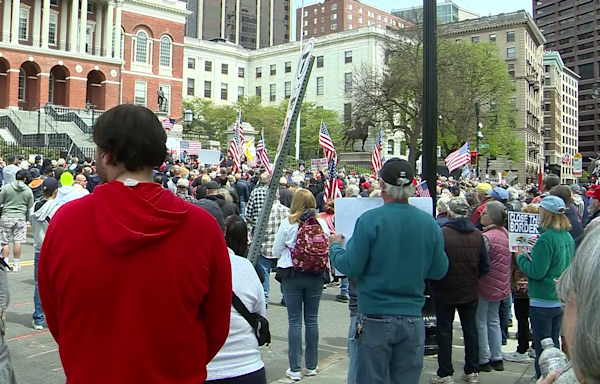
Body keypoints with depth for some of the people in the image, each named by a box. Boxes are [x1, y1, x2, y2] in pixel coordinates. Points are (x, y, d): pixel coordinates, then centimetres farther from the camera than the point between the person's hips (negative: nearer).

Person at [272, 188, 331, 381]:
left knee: (294, 321, 3)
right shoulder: (322, 223, -3)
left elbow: (276, 251, -1)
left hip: (292, 275, -2)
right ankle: (312, 366, 21)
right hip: (316, 276, 2)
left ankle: (295, 369, 6)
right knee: (312, 320, 11)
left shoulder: (288, 223, -8)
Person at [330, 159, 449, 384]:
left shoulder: (370, 220, -14)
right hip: (413, 319, 4)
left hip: (375, 317, -3)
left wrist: (335, 246, 8)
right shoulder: (429, 223, -2)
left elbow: (351, 268, -11)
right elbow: (439, 271, 5)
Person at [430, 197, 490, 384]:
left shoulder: (441, 234, -19)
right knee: (470, 330, 15)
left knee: (444, 332, 7)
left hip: (445, 291, -4)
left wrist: (435, 280, 3)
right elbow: (485, 266, -1)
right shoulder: (477, 235, -5)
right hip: (470, 291, 4)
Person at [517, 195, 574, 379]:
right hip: (562, 300, 8)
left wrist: (521, 258, -5)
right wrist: (532, 256, 13)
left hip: (543, 301, -8)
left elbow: (536, 272, -21)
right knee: (554, 345, 20)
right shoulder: (568, 237, 5)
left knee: (542, 348, 3)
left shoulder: (546, 238, -21)